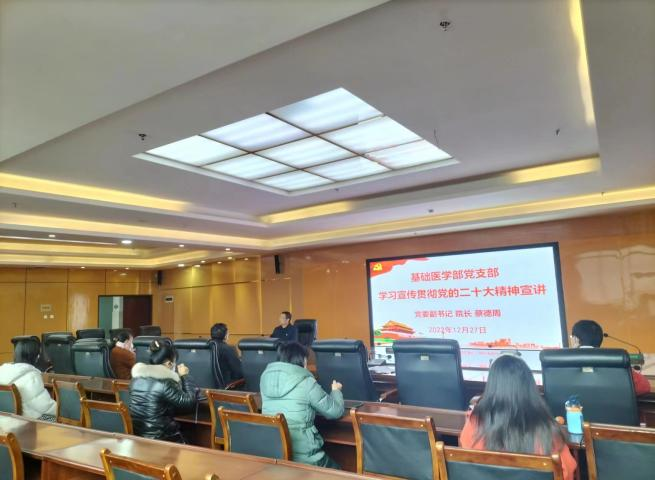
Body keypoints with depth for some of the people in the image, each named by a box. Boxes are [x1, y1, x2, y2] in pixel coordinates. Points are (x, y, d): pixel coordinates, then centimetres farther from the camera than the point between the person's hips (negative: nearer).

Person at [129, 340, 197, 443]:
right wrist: (183, 376, -5)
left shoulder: (136, 379, 2)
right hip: (160, 439, -7)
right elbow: (190, 402, -14)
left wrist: (179, 377, 10)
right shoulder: (165, 384, -21)